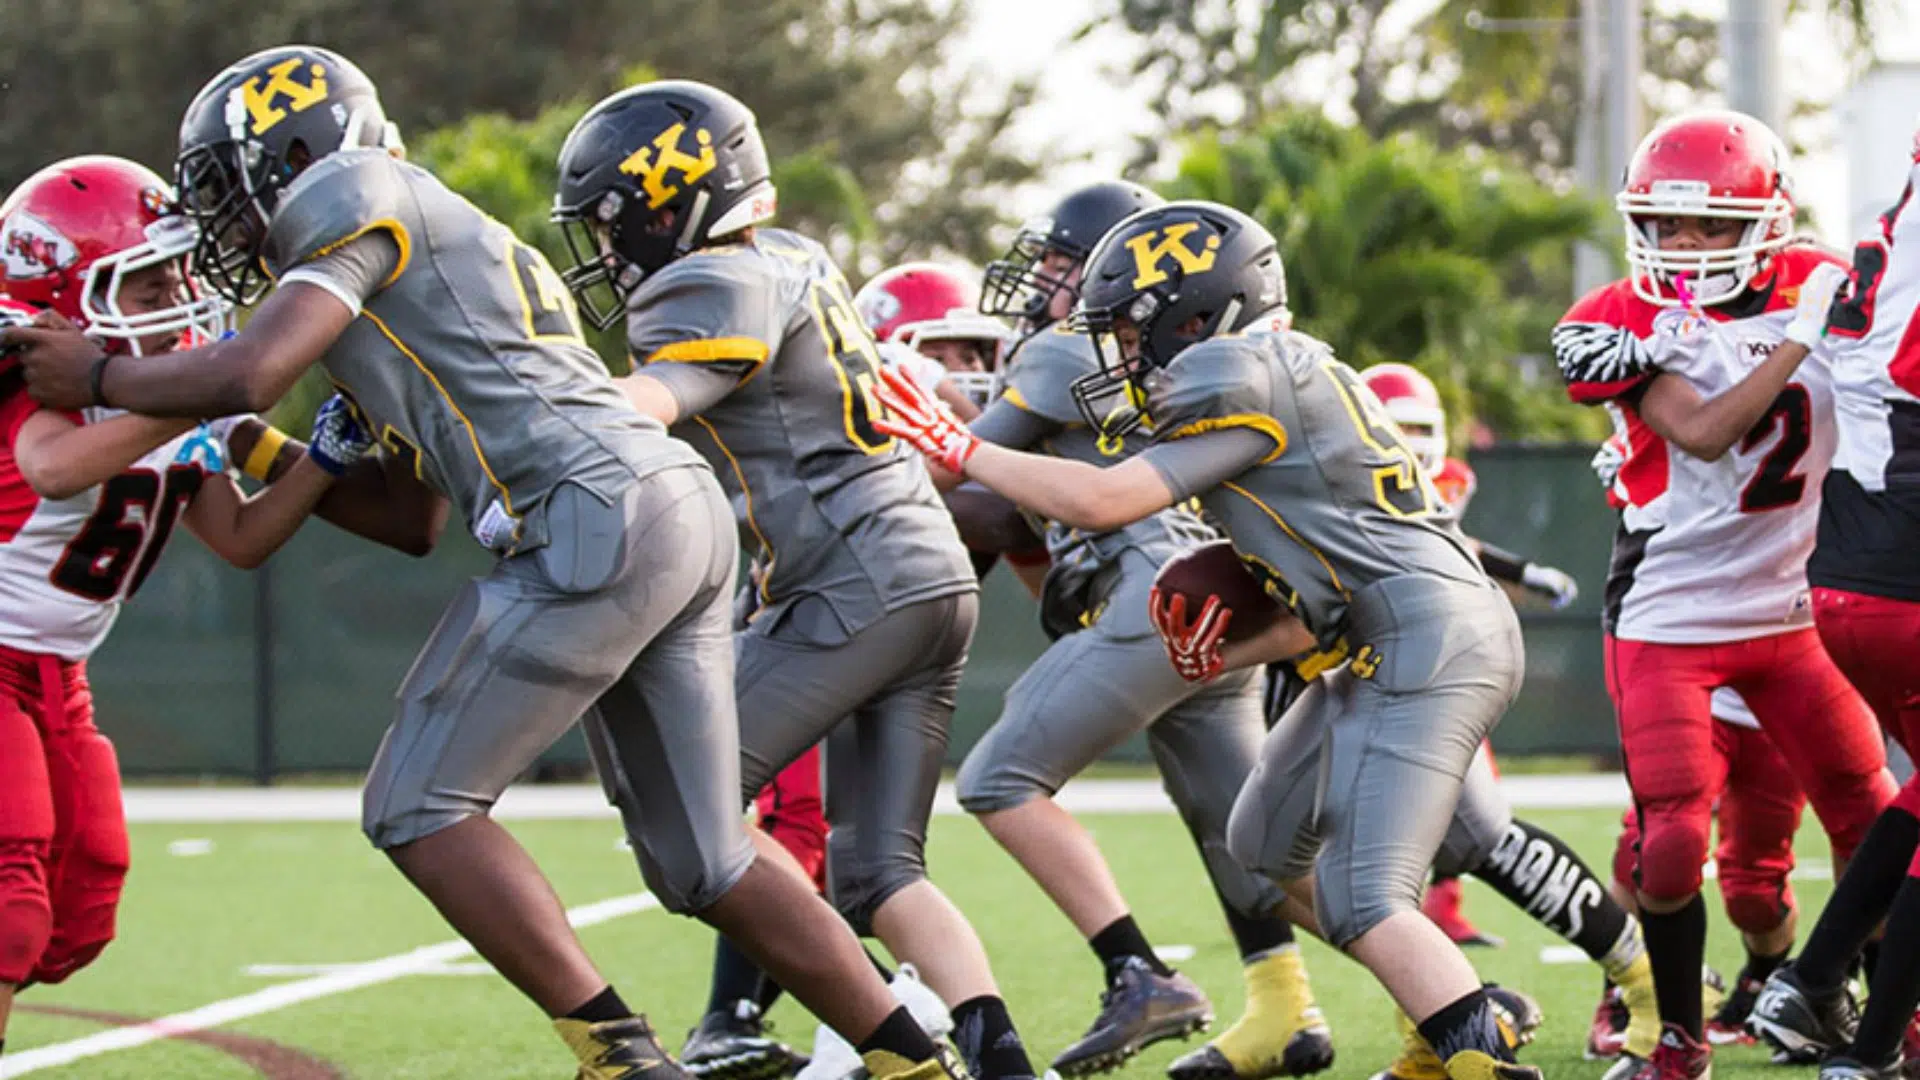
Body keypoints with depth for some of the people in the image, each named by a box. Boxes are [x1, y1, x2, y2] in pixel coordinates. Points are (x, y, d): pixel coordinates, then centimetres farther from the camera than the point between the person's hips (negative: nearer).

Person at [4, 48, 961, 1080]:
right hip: (685, 517, 9)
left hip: (596, 521, -9)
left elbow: (248, 375, -10)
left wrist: (96, 376, 6)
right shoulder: (433, 241, 30)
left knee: (418, 807, -2)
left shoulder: (350, 193, 3)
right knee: (700, 863, 12)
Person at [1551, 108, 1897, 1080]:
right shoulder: (1624, 324, -11)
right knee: (1671, 843, -8)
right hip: (1665, 619, -3)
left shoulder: (1823, 290, -1)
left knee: (1873, 828, 7)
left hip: (1793, 608, 3)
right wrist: (1801, 341, -28)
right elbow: (1701, 433, -25)